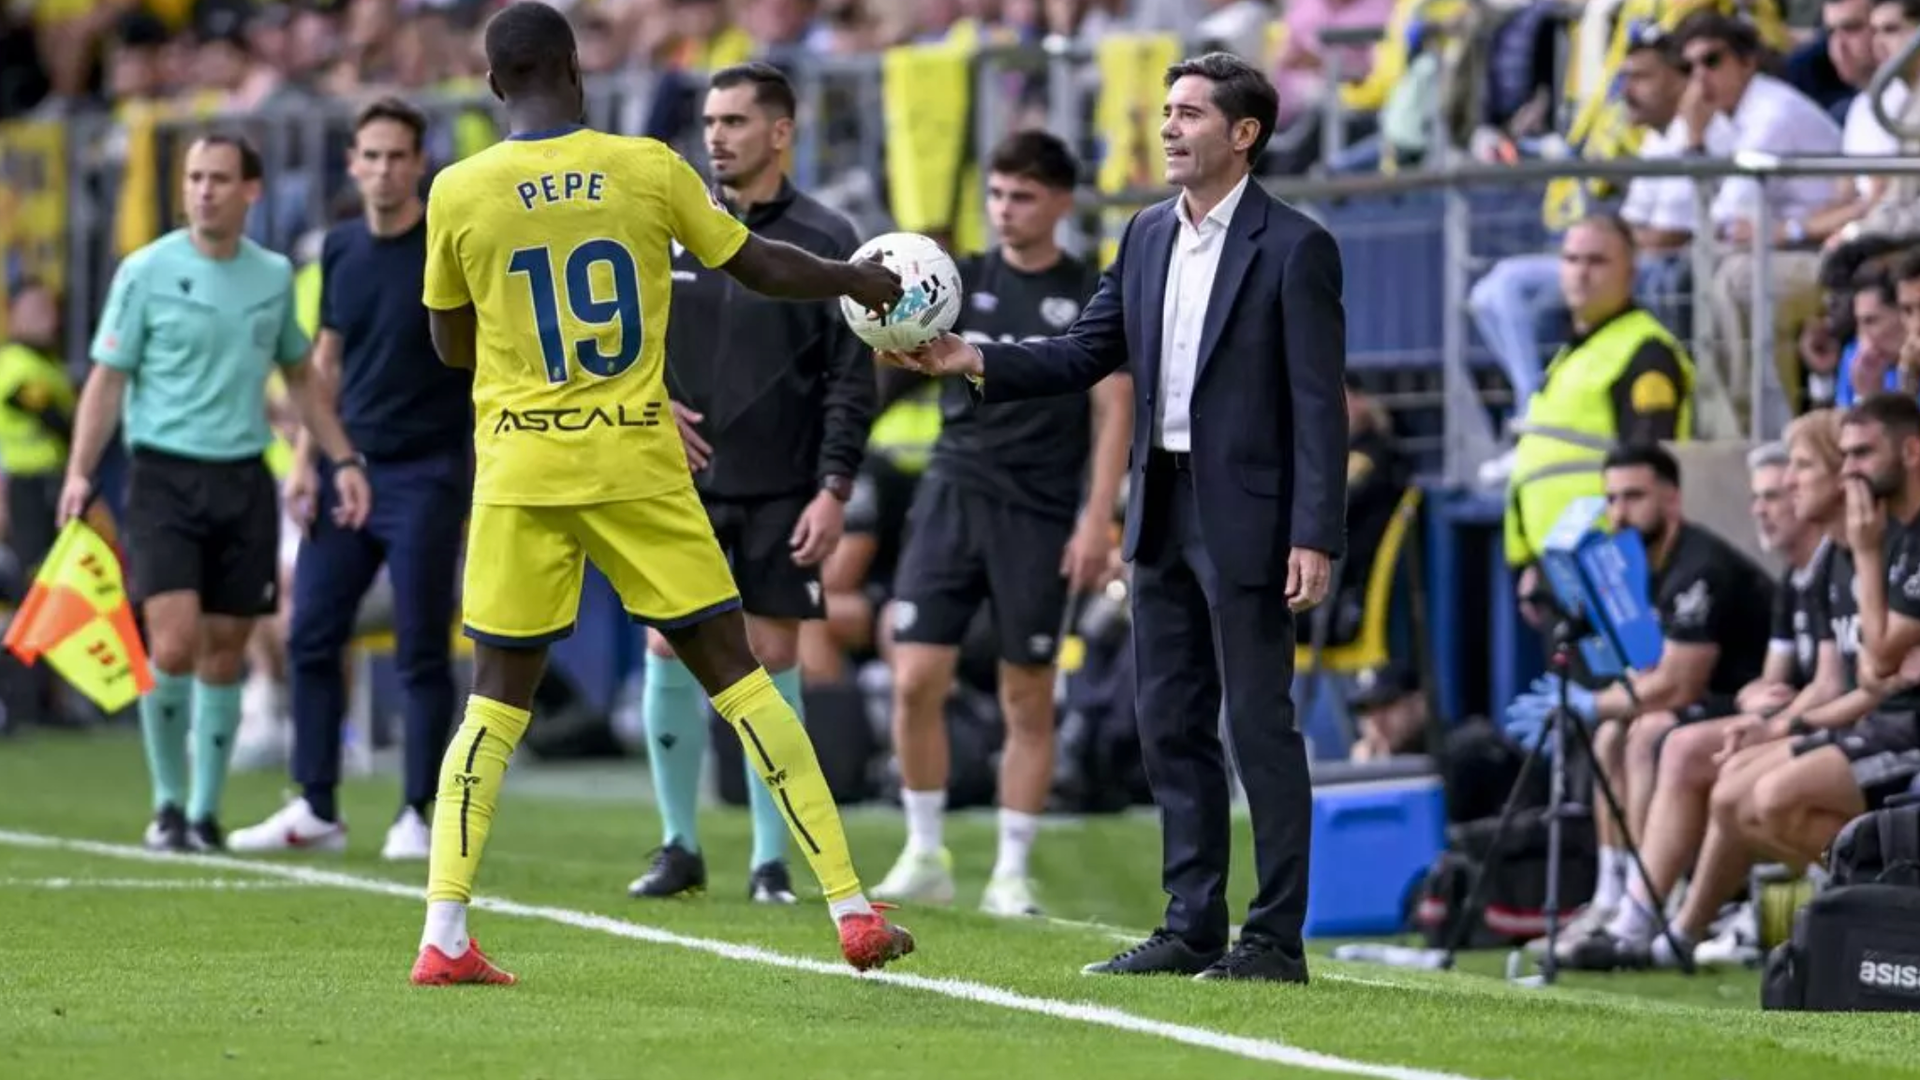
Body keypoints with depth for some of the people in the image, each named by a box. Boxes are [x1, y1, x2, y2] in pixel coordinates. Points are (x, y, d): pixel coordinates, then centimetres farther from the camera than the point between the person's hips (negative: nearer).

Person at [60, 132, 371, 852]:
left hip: (244, 481, 3)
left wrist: (342, 459, 13)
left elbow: (299, 375, 20)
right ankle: (168, 802, 2)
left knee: (225, 652, 4)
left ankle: (205, 812, 15)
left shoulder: (274, 276, 8)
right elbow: (108, 378, -2)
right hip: (164, 476, -3)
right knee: (173, 645, -15)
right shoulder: (146, 272, -3)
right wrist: (80, 472, -12)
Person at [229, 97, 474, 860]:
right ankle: (316, 809, 11)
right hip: (347, 470, 5)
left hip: (426, 475, -5)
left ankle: (418, 815, 6)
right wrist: (306, 459, 9)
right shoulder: (340, 249, 8)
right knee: (312, 636, 4)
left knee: (421, 652, -3)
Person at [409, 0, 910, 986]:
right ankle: (853, 912, 4)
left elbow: (451, 344, 10)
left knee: (497, 695, 8)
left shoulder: (459, 193, -2)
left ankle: (443, 938, -3)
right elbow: (763, 269, 9)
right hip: (638, 463, 0)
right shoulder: (648, 169, -3)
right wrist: (858, 280, 27)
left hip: (520, 472, 0)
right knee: (736, 675, 6)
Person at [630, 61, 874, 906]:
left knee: (773, 657, 0)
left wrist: (834, 489, -11)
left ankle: (771, 858, 7)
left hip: (782, 495, -2)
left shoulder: (824, 242, -3)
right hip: (682, 484, 3)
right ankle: (678, 847, 10)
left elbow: (851, 379, -4)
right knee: (670, 651, 0)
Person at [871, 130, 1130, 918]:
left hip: (1039, 519, -2)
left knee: (1028, 699, 2)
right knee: (916, 681, -6)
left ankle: (1011, 875, 10)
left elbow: (1114, 413, -1)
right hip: (953, 497, 2)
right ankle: (925, 855, 7)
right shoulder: (961, 282, 8)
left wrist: (1097, 521, -9)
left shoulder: (1091, 299, 1)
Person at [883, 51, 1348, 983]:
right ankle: (1192, 926, 15)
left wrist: (1315, 538, -18)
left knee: (1259, 723, -4)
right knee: (1172, 725, 9)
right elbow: (1084, 354, 13)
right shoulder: (1147, 238, 11)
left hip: (1245, 517, -7)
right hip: (1162, 512, 7)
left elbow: (1319, 404, -12)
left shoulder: (1293, 248, -9)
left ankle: (1276, 937, 0)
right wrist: (976, 361, -3)